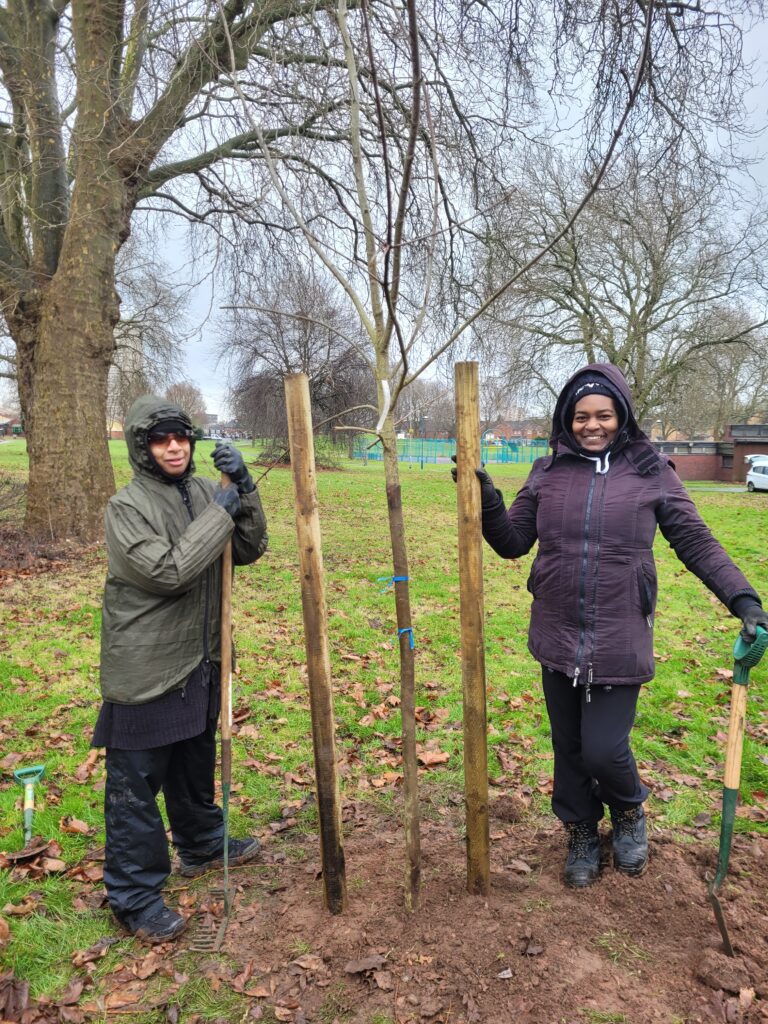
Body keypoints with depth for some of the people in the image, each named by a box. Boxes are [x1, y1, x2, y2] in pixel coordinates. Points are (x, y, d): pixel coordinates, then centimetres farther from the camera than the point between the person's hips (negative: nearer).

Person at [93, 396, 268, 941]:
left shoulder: (206, 492, 2)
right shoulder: (127, 507, -16)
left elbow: (249, 550, -1)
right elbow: (169, 570, -26)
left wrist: (244, 490, -13)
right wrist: (219, 514, -21)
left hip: (199, 661, 7)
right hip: (144, 668, -6)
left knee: (196, 764, 26)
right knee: (135, 784, 7)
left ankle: (203, 844, 48)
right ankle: (135, 896, 24)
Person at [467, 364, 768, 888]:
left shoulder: (651, 472, -3)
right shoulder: (548, 472, 3)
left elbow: (697, 543, 1)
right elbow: (513, 542, 5)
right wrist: (486, 498, -10)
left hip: (620, 643, -2)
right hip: (557, 640, 3)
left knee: (604, 749, 0)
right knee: (568, 748, 15)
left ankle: (629, 812, 36)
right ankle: (581, 834, 42)